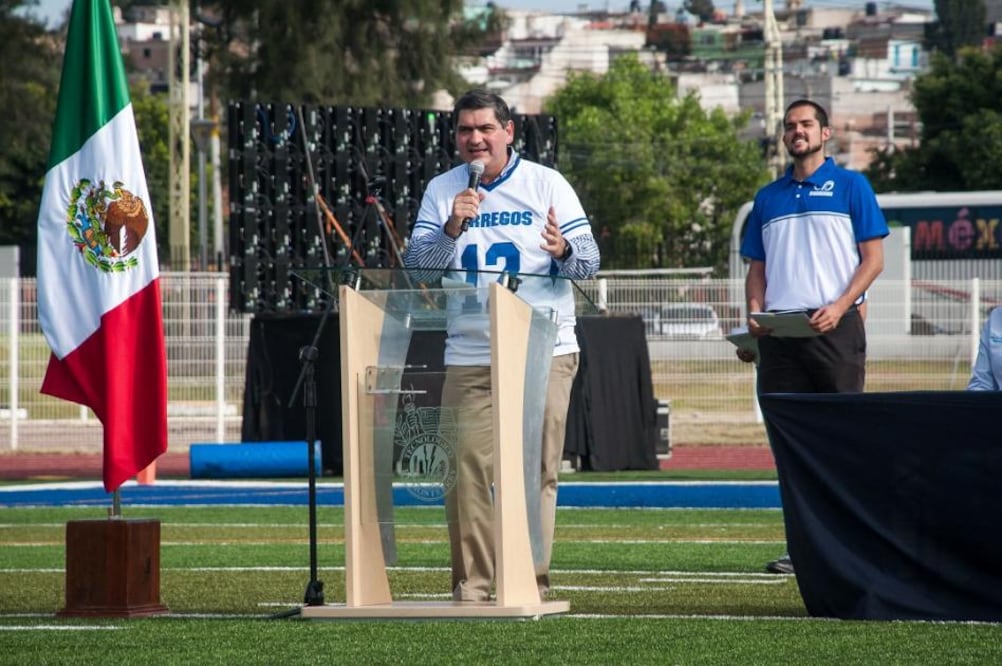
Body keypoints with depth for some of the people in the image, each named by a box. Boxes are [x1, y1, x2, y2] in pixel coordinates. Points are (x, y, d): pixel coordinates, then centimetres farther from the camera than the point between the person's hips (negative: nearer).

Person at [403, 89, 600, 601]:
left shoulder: (546, 184, 4)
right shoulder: (441, 191, 9)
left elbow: (589, 261, -1)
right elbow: (416, 263, -1)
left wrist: (562, 250, -23)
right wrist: (452, 227, -18)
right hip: (468, 357, 1)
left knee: (536, 471, -4)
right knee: (466, 470, -5)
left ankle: (532, 583, 0)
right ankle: (471, 587, -1)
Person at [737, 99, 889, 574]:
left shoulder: (850, 187, 5)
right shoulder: (768, 197, 17)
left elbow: (873, 257, 0)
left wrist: (839, 306, -13)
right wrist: (755, 313, 1)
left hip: (834, 326, -4)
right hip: (780, 330, 4)